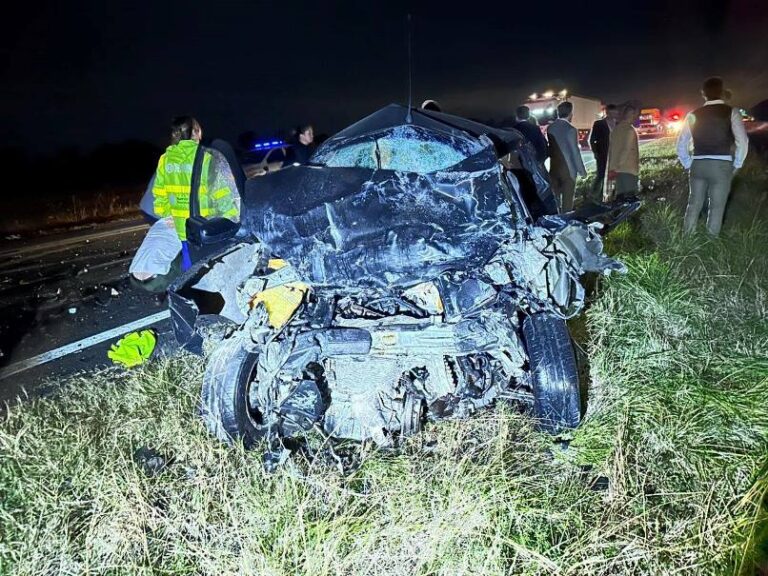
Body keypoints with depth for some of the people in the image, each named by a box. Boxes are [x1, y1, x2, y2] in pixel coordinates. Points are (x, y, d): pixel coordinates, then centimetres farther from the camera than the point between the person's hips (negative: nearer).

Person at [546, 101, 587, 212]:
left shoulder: (550, 128, 1)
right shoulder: (571, 129, -16)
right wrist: (582, 170, -6)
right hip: (568, 169, -6)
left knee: (554, 198, 14)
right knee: (567, 201, 3)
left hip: (553, 168, 6)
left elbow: (549, 147, 4)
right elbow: (575, 152, -14)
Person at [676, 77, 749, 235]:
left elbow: (681, 144, 8)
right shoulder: (731, 112, -1)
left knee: (694, 204, 12)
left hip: (698, 165, 3)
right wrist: (736, 165, 2)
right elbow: (742, 141, -9)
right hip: (721, 165, -3)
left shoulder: (694, 115, 7)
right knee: (717, 207, 5)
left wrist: (688, 165, 15)